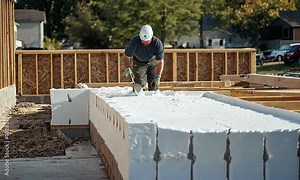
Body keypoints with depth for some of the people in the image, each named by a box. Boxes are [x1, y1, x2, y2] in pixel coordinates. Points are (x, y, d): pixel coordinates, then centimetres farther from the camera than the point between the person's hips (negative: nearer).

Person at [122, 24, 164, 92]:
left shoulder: (157, 43, -33)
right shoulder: (134, 41, -32)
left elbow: (160, 62, -28)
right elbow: (125, 57, -20)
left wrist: (158, 76, -39)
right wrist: (127, 68, -36)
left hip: (153, 61, 0)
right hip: (138, 62, 0)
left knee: (154, 83, -5)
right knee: (139, 82, -13)